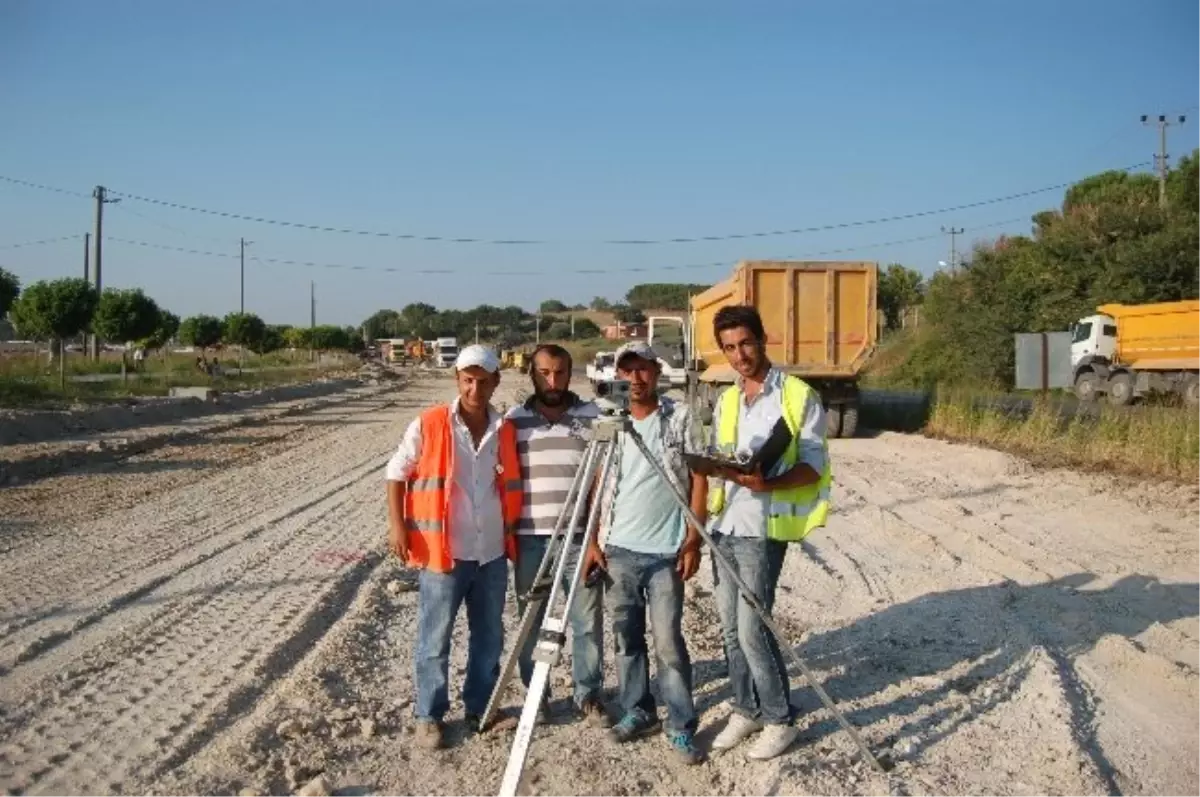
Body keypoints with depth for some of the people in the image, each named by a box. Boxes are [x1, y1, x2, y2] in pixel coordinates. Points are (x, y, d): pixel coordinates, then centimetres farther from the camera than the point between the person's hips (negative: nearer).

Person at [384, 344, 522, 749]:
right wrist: (397, 524, -9)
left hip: (492, 553, 4)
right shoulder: (428, 426, -8)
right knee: (435, 641, 5)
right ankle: (429, 715, 20)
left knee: (489, 638, 15)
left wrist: (512, 532, 9)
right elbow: (396, 473, 0)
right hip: (442, 553, -4)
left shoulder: (506, 431, 4)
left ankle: (480, 707, 31)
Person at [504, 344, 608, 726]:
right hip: (529, 538, 1)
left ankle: (589, 695, 20)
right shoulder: (513, 420, 5)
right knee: (531, 622, 10)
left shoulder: (593, 416, 3)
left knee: (588, 620, 5)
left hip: (580, 536, 0)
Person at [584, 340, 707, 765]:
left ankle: (681, 726, 9)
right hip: (617, 550, 3)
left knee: (668, 641, -2)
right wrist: (593, 541, 3)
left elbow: (698, 480, -1)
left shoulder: (680, 417, -1)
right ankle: (637, 711, 26)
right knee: (627, 637, 11)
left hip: (666, 551, -3)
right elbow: (598, 486, 9)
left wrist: (692, 541, -7)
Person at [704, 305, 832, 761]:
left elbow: (813, 467, -10)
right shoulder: (725, 402, 14)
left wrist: (767, 483, -27)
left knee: (752, 628, -6)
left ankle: (780, 720, 11)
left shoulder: (800, 397, -6)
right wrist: (723, 469, -8)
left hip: (762, 529, -6)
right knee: (731, 627, 11)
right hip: (723, 526, 6)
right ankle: (746, 710, 26)